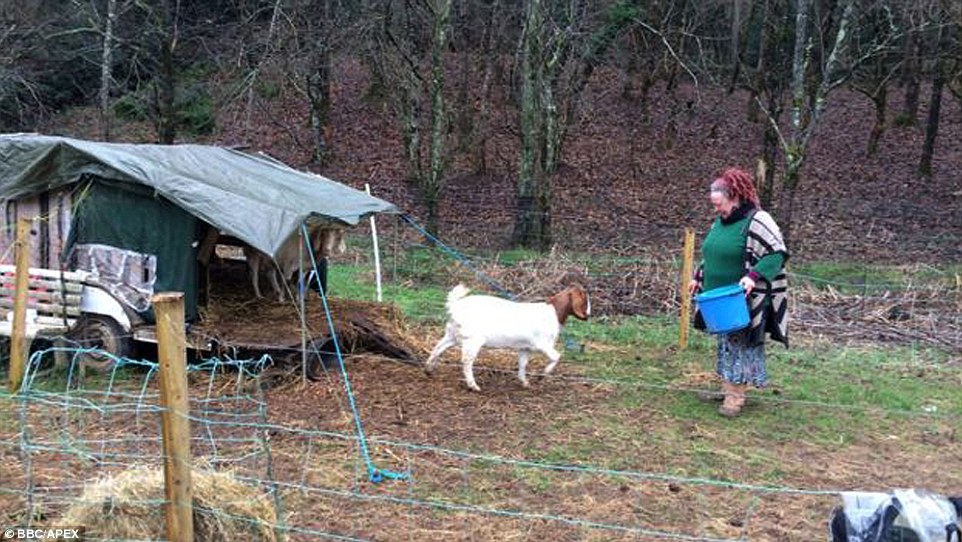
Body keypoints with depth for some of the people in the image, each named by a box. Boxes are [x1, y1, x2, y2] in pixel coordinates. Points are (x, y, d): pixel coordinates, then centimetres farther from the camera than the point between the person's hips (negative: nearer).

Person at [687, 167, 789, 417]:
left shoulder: (757, 221, -16)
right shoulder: (720, 222, 10)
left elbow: (777, 254, -18)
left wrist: (754, 275, -30)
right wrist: (699, 277, 16)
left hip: (746, 301, -8)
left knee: (741, 344, -2)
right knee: (726, 341, 14)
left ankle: (736, 396, 4)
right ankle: (728, 386, 25)